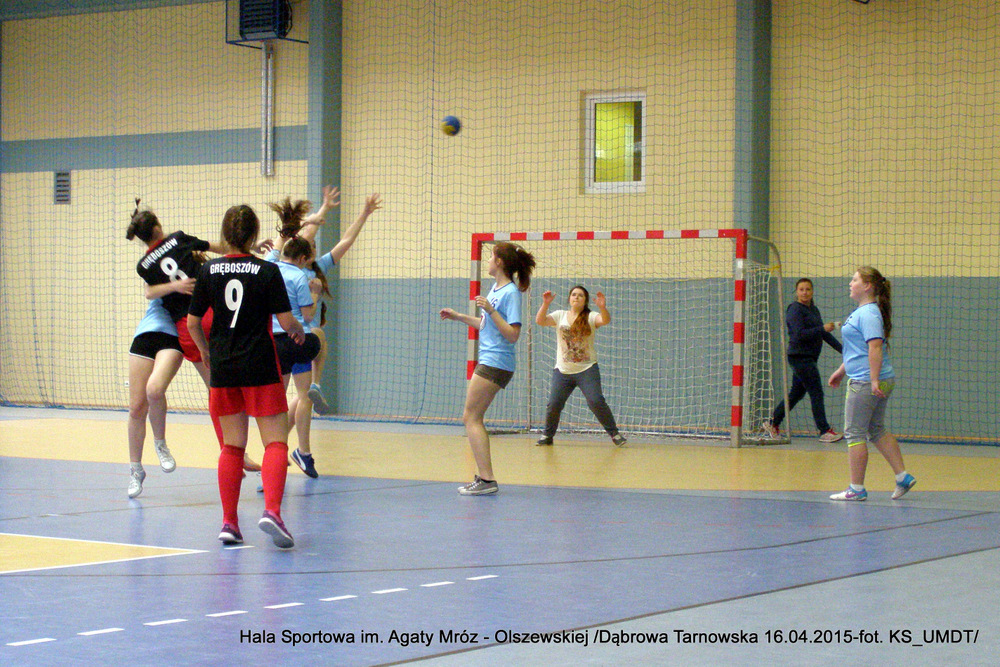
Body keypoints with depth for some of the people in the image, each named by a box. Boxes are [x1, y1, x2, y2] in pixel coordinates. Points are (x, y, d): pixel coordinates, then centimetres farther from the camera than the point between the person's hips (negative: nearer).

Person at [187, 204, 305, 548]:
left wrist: (206, 351, 23)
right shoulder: (267, 271, -6)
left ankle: (229, 522, 9)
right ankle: (271, 510, -20)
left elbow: (192, 322, 5)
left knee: (232, 446, 11)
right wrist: (299, 330, 15)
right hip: (260, 367, -3)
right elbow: (286, 320, -8)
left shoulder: (209, 270, 2)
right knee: (275, 442, 0)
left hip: (223, 367, 3)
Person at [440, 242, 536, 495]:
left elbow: (512, 334, -21)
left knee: (471, 417, -11)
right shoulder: (496, 288, 13)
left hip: (496, 363, -10)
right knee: (471, 418, 13)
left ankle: (487, 479, -14)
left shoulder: (511, 293, -15)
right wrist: (459, 317, 27)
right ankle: (483, 476, 17)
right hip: (488, 360, 10)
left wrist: (490, 310, -26)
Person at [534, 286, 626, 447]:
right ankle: (547, 435, 17)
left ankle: (614, 433, 0)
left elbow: (605, 320, -18)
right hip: (562, 371, 2)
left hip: (587, 370, -2)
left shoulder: (590, 317, 1)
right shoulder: (560, 316, 6)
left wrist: (602, 307, -39)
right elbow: (540, 321, -7)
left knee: (596, 402, -13)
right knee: (553, 404, -4)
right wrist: (545, 304, -24)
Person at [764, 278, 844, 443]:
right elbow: (800, 334, -22)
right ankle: (825, 432, -6)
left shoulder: (813, 309, 16)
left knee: (796, 393, 13)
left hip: (809, 358, 9)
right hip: (800, 357, -9)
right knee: (816, 392, -9)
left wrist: (842, 349, 18)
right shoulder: (795, 310, -11)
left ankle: (772, 423, 23)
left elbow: (823, 334, 21)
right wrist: (823, 329, -26)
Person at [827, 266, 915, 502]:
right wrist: (841, 371, 33)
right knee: (877, 431, 16)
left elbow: (875, 347, -25)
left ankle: (856, 489, 3)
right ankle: (903, 477, 15)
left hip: (865, 383, -10)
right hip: (874, 382, 10)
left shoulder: (869, 314, -15)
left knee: (854, 433, -2)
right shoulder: (862, 312, 17)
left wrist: (874, 380, -29)